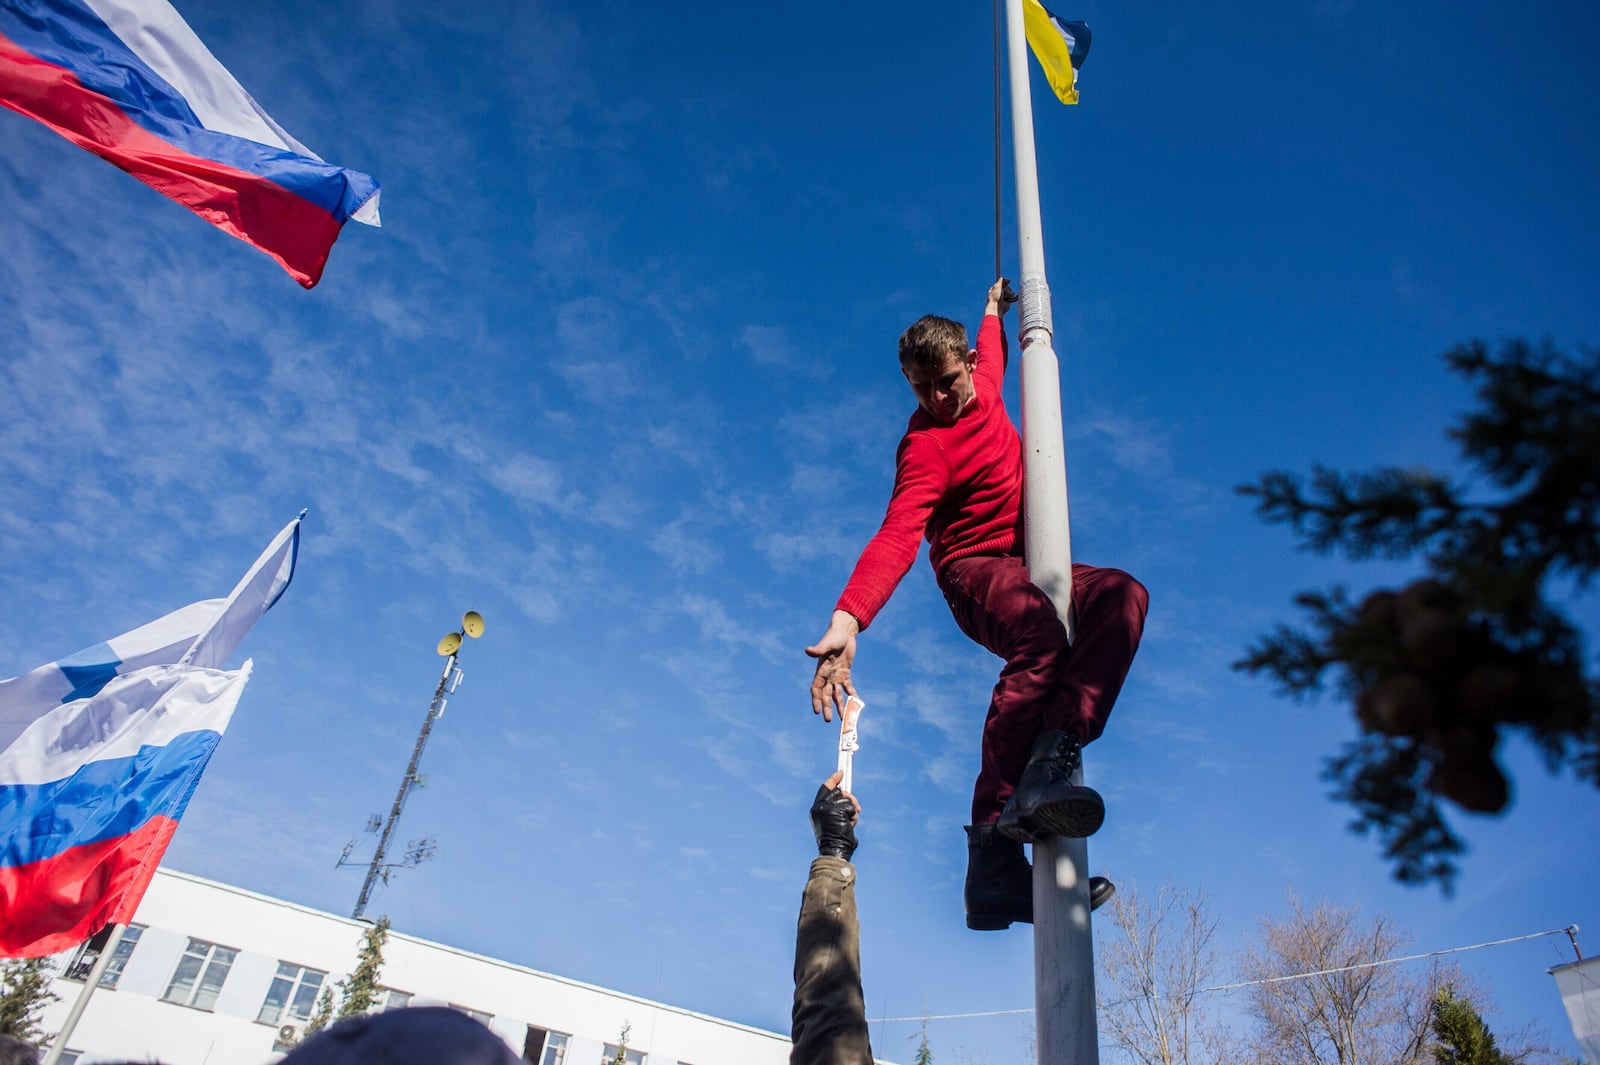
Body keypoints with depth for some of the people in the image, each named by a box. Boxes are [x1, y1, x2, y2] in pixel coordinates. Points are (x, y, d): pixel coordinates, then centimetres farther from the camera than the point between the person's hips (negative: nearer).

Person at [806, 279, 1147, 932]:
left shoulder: (982, 389, 8)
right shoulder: (925, 446, -16)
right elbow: (898, 534, -31)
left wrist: (994, 309, 49)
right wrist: (847, 619, -46)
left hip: (1028, 568, 7)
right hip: (976, 570, -7)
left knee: (1122, 596, -25)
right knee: (1040, 632, -40)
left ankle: (1051, 757, -38)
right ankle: (992, 847, -41)